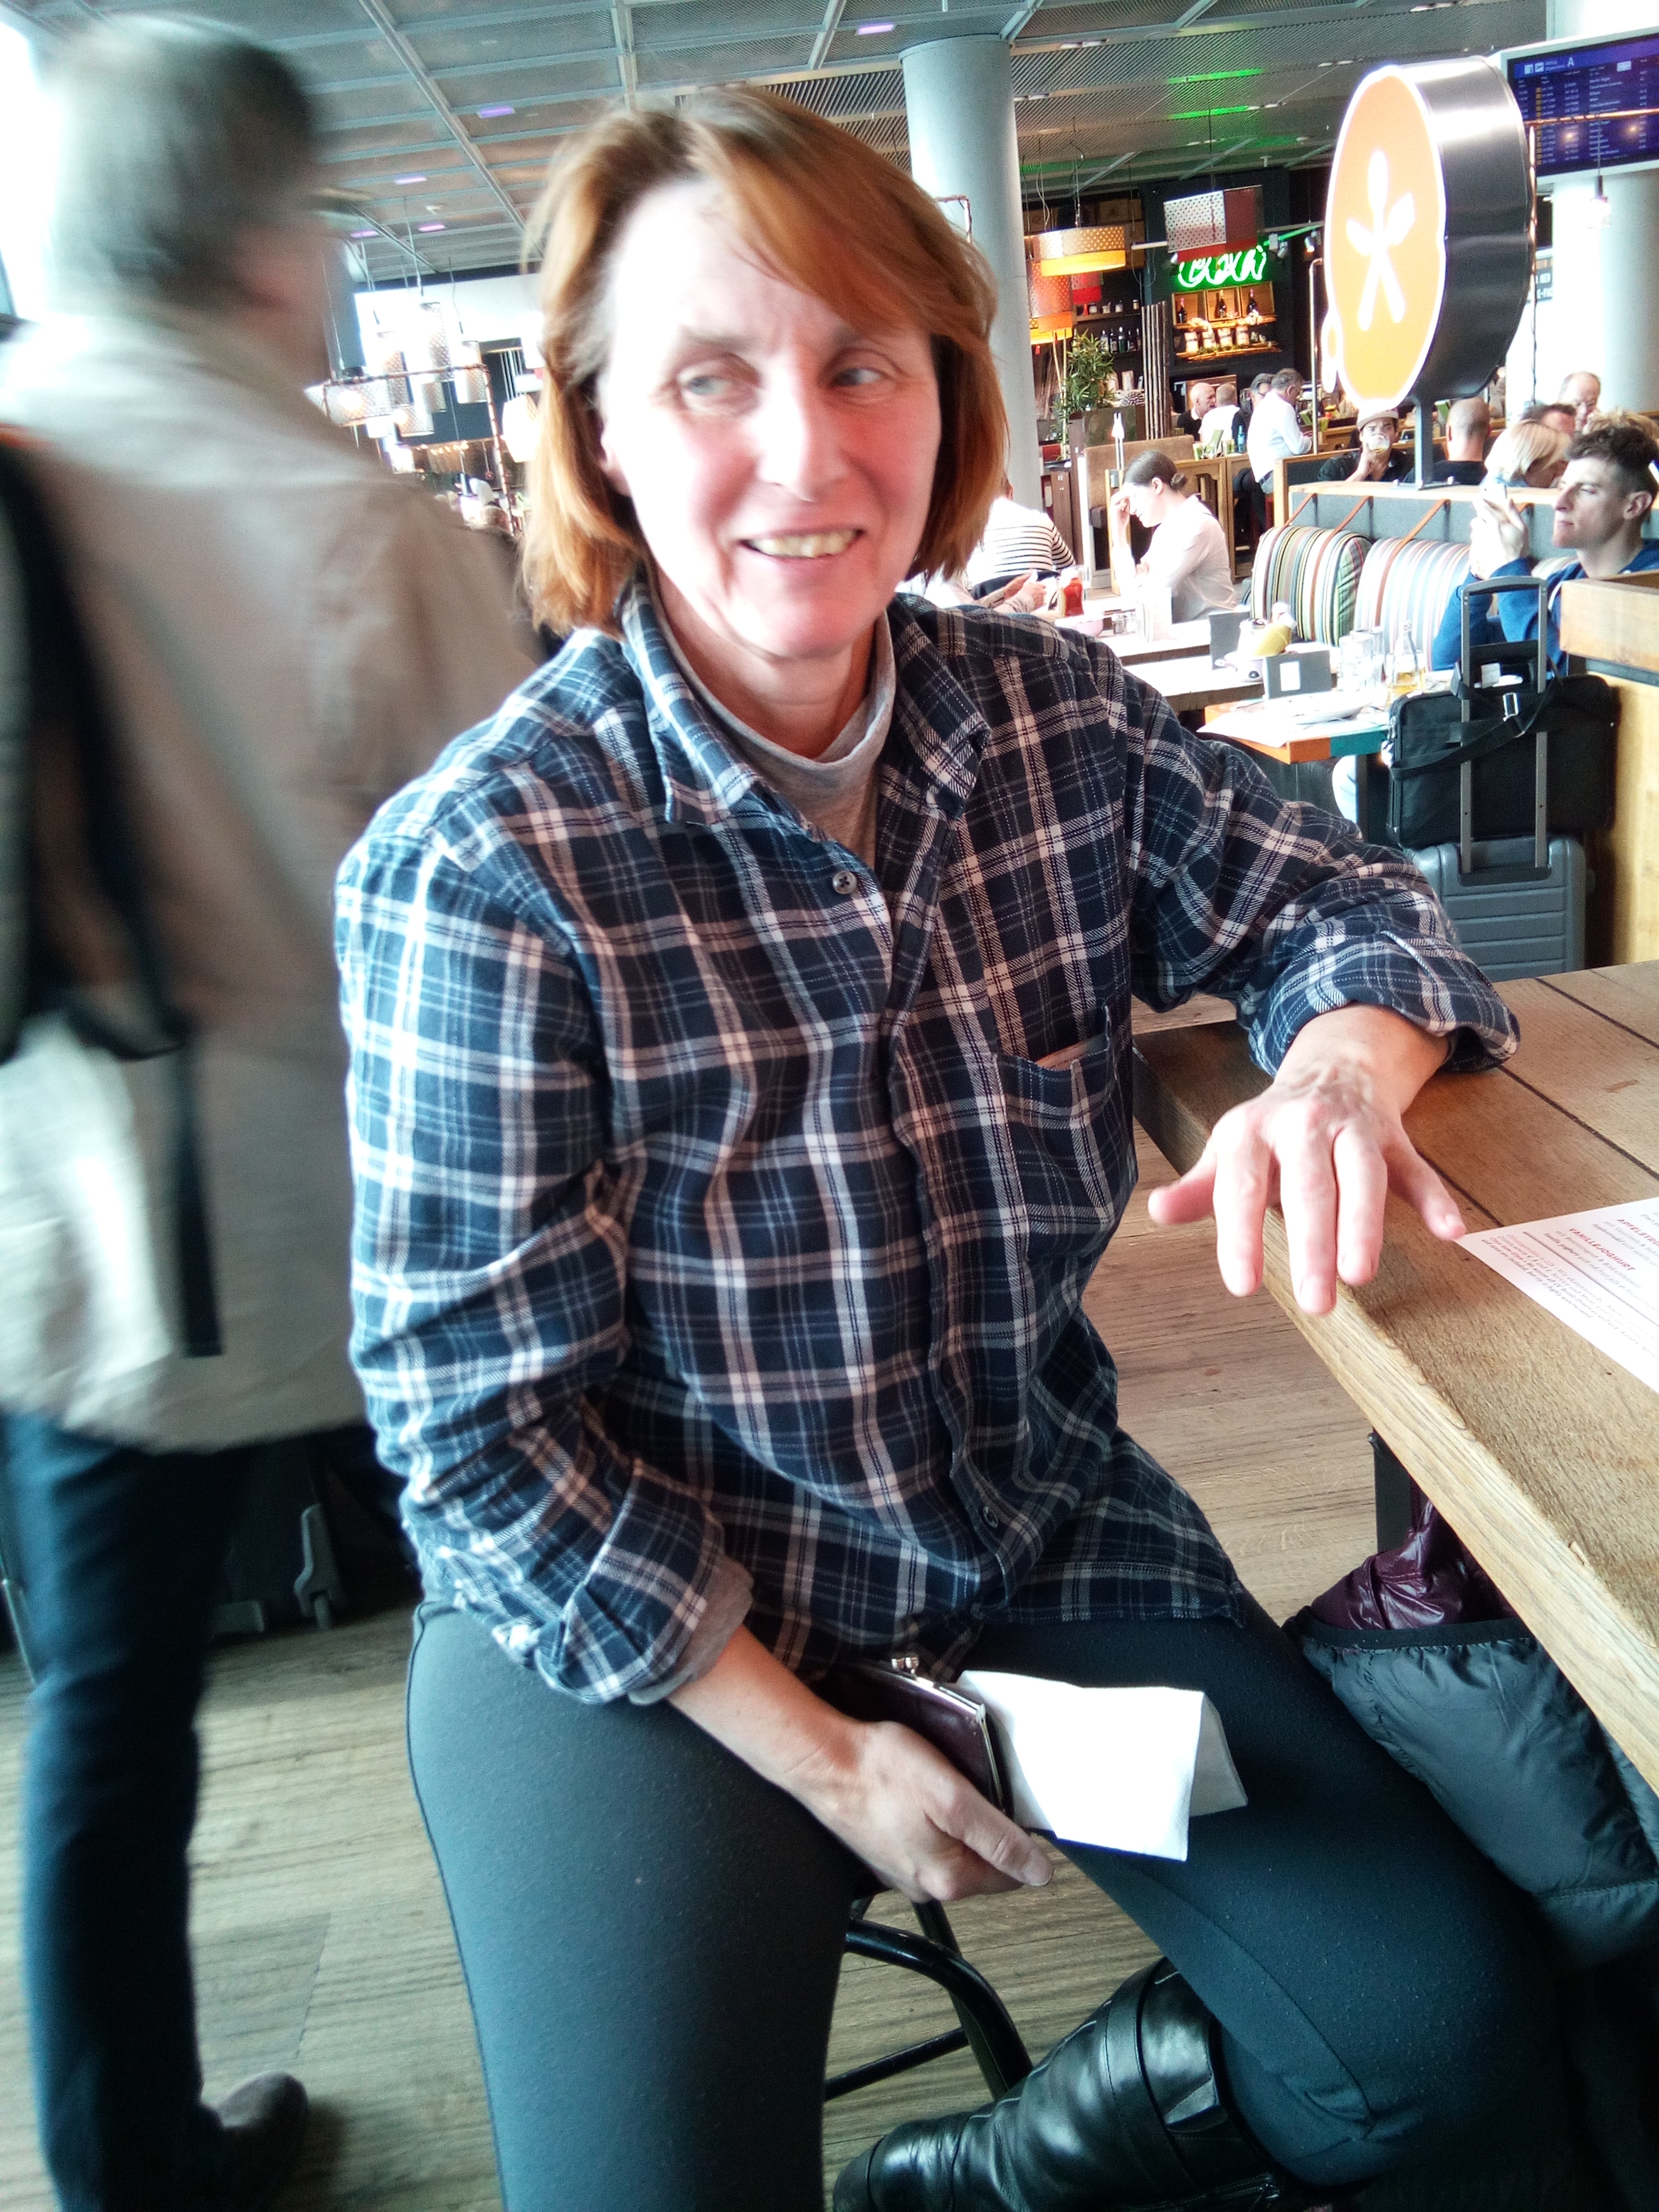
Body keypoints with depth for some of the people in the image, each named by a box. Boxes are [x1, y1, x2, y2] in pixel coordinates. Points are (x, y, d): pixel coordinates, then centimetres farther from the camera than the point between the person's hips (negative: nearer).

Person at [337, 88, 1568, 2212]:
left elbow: (1337, 899, 6)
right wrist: (813, 1750, -14)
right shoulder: (482, 865, -21)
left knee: (1451, 2029, 1)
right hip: (633, 1626, -3)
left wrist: (1339, 1071, -19)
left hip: (1053, 1541, 5)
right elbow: (483, 1425, -16)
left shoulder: (1063, 718, -6)